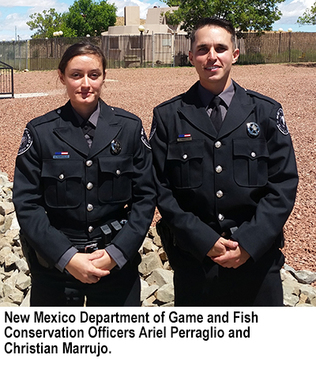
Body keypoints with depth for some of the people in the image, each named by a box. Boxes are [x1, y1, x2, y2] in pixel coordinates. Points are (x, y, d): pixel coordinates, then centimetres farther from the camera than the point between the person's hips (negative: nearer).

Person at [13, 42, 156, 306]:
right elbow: (26, 203, -6)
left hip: (118, 264, 1)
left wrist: (116, 253, -12)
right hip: (54, 269, 0)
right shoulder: (39, 132, -3)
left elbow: (145, 196, -2)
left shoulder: (130, 127, -1)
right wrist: (67, 257, -15)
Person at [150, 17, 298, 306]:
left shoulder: (266, 112, 2)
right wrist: (204, 241, -12)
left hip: (257, 257, 1)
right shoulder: (168, 116, 1)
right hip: (193, 259, 0)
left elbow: (284, 183, -2)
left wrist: (249, 242, -12)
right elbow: (161, 188, -3)